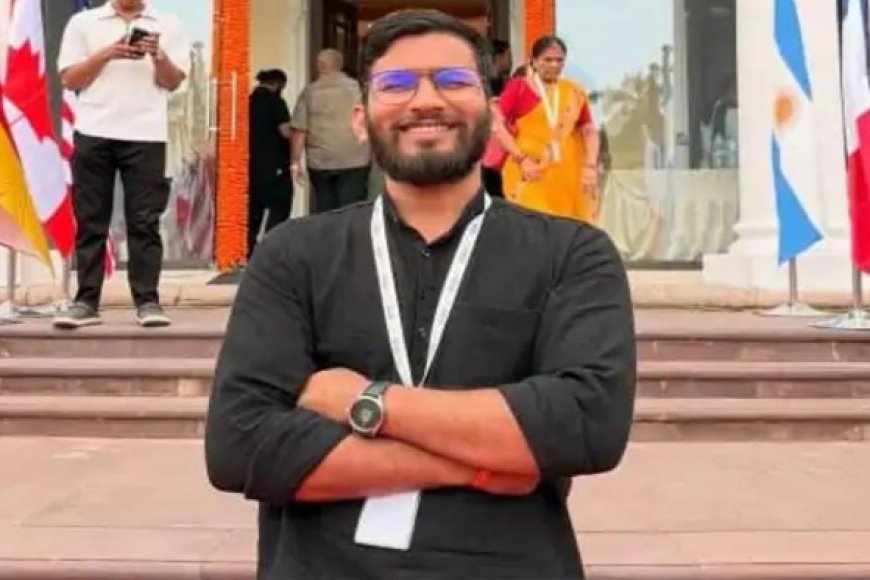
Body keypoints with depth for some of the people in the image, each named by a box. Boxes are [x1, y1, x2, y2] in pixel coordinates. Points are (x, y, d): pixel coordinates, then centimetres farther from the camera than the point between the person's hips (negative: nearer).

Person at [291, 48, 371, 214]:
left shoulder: (310, 91, 2)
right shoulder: (355, 87, 0)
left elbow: (299, 129, -1)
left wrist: (296, 161, 3)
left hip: (320, 162, 1)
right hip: (353, 160, -1)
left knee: (324, 211, 10)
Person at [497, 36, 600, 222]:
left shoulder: (574, 93, 10)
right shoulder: (519, 88, 2)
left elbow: (590, 131, 13)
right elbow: (496, 124, -5)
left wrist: (591, 166, -1)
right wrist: (521, 158, -12)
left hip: (567, 176, 3)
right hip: (531, 174, -3)